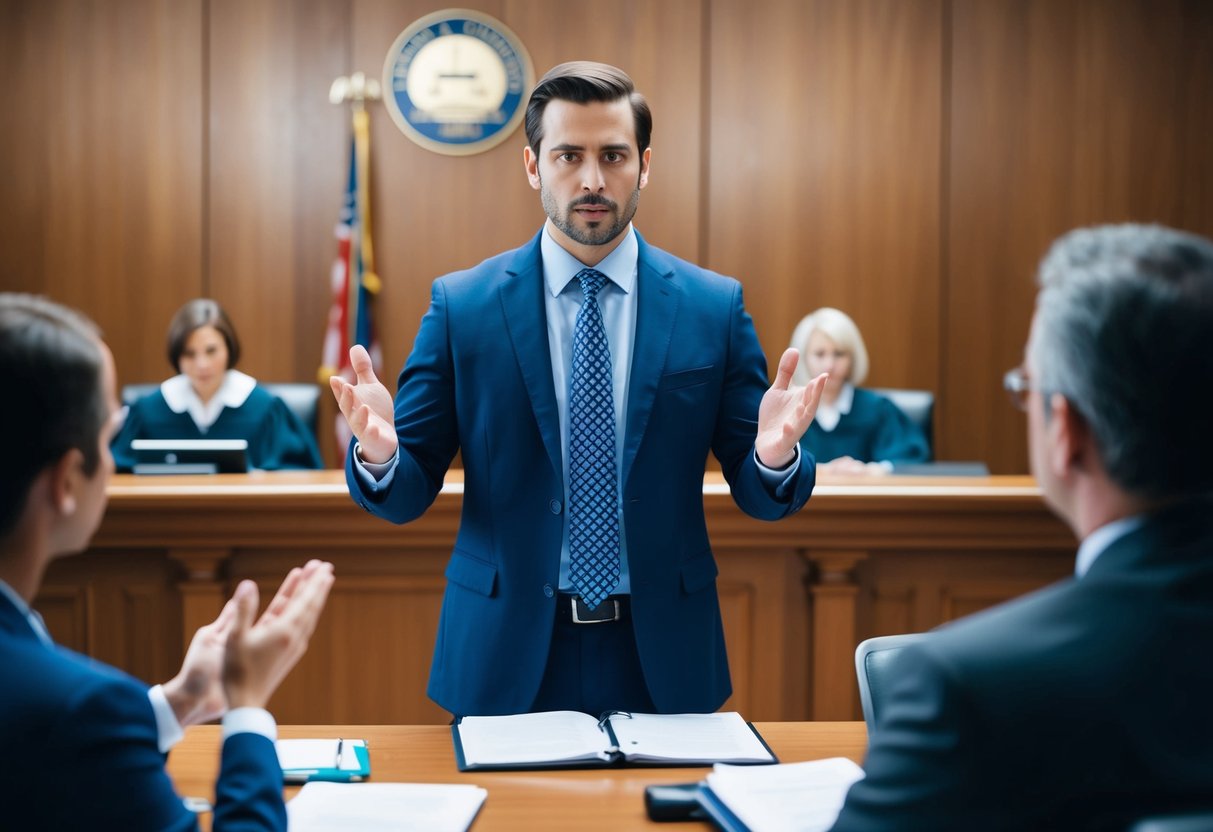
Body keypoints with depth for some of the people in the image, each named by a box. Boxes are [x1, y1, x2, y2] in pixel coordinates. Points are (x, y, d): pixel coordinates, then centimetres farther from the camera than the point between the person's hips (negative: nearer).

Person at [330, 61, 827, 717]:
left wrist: (776, 455, -21)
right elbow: (407, 494, -2)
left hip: (661, 657, 1)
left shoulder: (714, 306, 0)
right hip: (506, 658, 0)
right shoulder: (460, 305, -2)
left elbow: (759, 495, 1)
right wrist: (378, 452, -24)